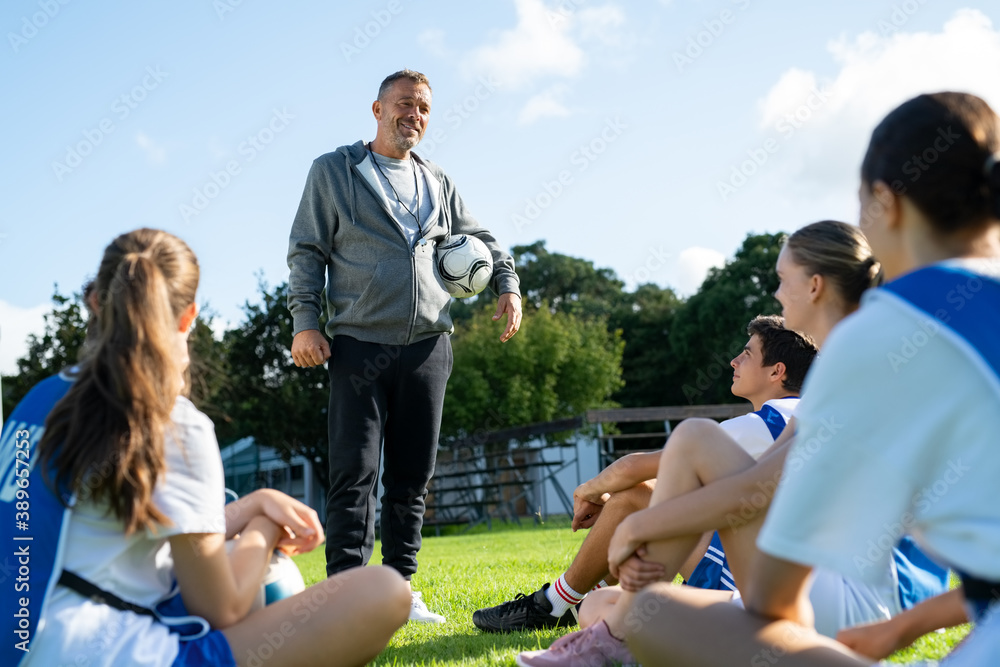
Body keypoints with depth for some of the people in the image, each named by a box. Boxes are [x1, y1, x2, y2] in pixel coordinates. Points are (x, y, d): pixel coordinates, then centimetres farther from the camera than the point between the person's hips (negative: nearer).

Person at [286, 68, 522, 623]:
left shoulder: (438, 184, 18)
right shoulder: (334, 171, 7)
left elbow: (481, 241, 28)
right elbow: (307, 250, 4)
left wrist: (508, 286, 10)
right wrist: (305, 322, -7)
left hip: (428, 346, 4)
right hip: (360, 343, -4)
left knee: (412, 476, 6)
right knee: (355, 473, -8)